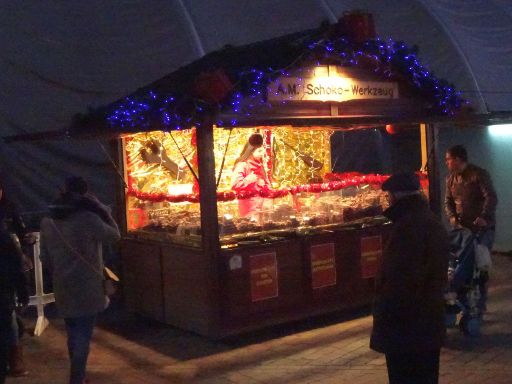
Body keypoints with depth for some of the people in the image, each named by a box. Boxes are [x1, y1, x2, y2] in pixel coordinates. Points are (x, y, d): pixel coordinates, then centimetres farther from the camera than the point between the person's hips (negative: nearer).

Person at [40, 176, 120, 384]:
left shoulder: (48, 221, 3)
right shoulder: (88, 218, -17)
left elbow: (44, 257, 10)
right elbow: (114, 234, -3)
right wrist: (100, 208, -1)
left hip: (62, 288, 6)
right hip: (87, 288, -6)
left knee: (73, 335, 21)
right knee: (83, 337, 2)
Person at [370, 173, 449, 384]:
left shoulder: (407, 226, -21)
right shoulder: (434, 223, 12)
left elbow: (397, 280, -25)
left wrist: (384, 317, -17)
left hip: (405, 325, -10)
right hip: (430, 321, 10)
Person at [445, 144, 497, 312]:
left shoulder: (479, 174, -12)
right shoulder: (450, 178, 9)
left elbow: (491, 197, -21)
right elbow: (448, 201, 12)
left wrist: (484, 217, -35)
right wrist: (452, 216, -9)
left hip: (483, 227, -6)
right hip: (463, 227, 6)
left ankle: (479, 304, 4)